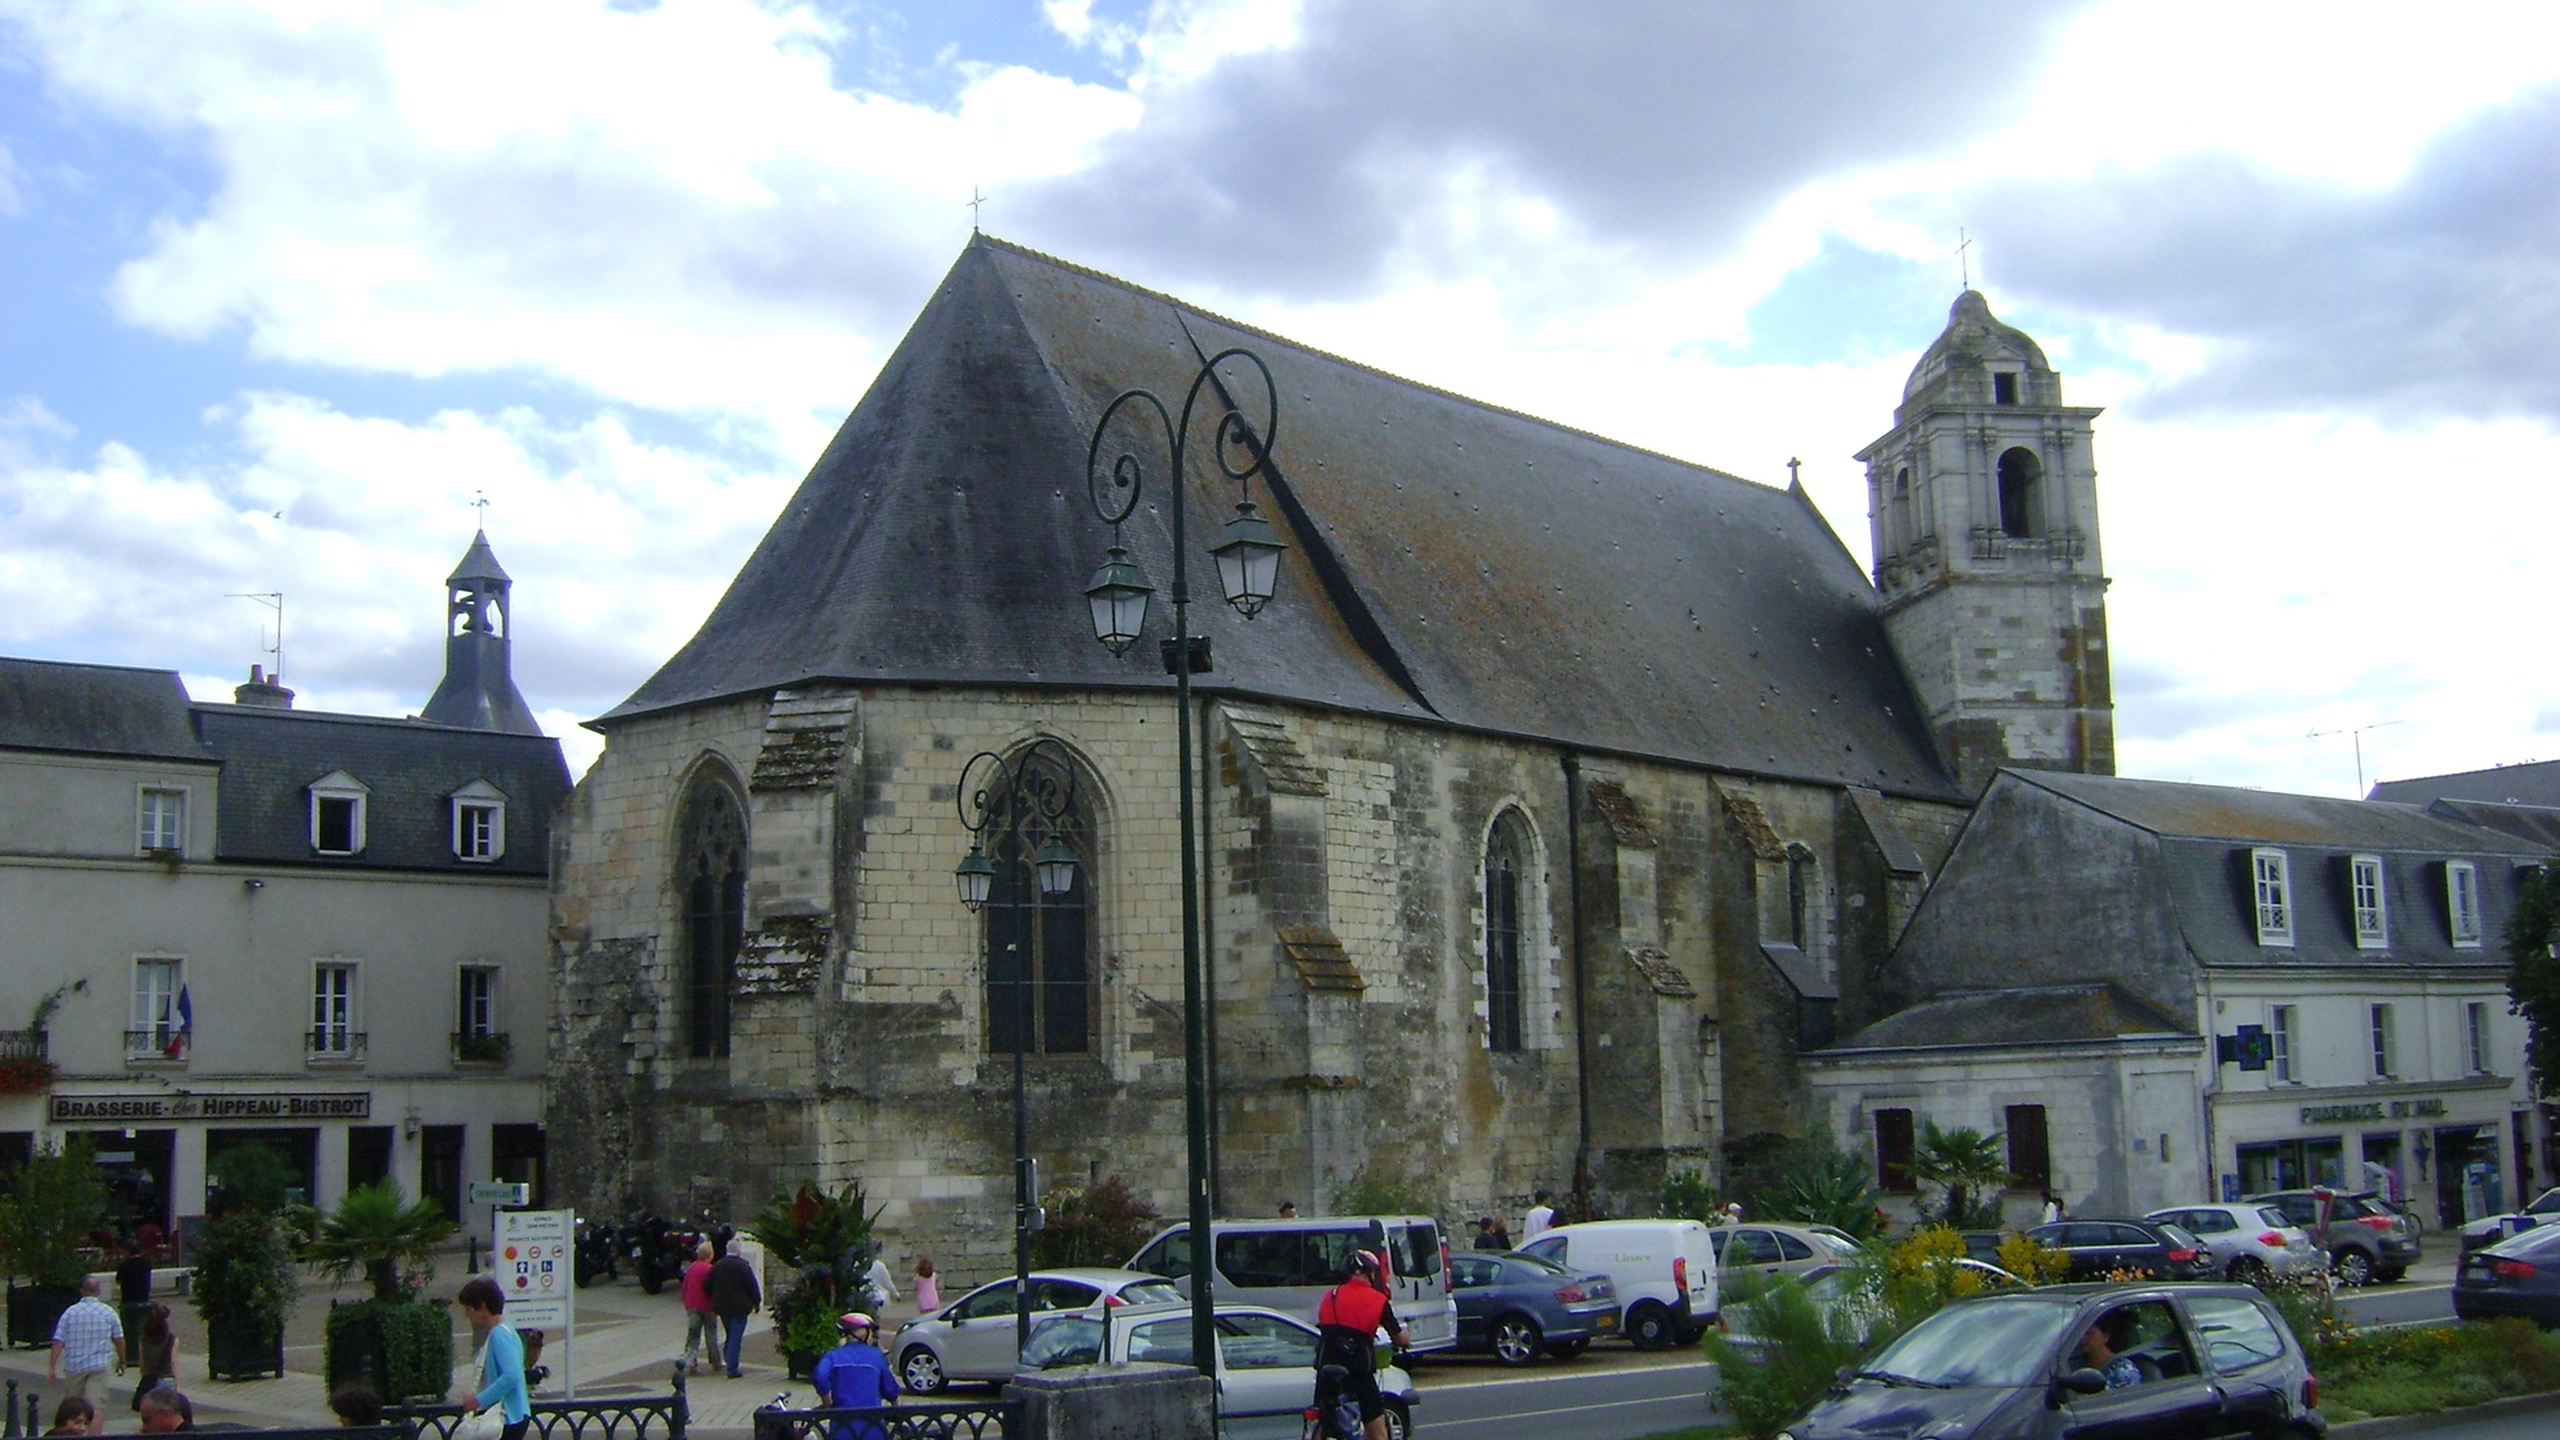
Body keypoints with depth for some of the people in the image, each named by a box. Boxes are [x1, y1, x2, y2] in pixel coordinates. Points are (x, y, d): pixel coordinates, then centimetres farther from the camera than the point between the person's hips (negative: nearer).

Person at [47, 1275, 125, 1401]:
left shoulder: (70, 1312, -1)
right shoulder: (108, 1312, 0)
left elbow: (58, 1342, -6)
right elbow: (119, 1339, 4)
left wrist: (51, 1367, -3)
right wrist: (121, 1362, 17)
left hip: (74, 1366, 1)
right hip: (99, 1366, -1)